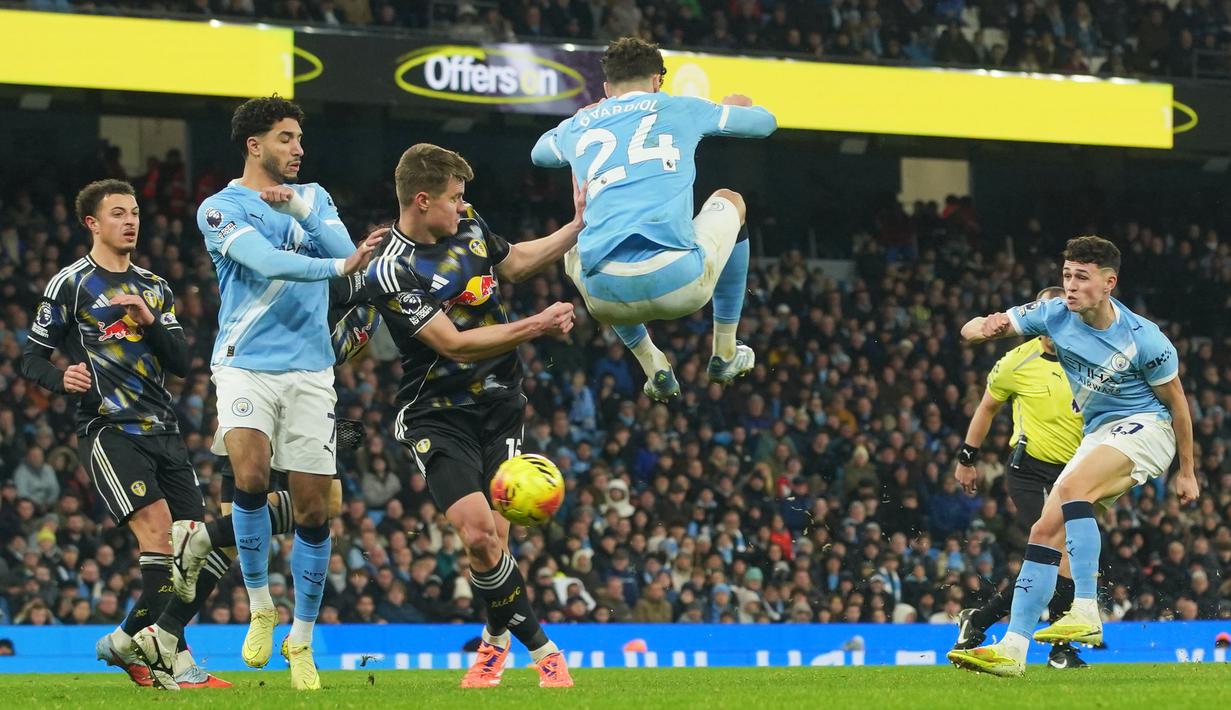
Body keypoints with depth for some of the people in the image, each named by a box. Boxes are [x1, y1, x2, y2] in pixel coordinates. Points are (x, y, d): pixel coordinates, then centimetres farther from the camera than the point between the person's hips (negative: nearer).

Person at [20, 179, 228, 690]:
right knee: (156, 525, -23)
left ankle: (129, 641, 17)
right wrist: (62, 377, -19)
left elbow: (181, 363, 10)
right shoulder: (70, 284, 3)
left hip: (162, 430, 6)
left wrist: (149, 322, -7)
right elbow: (32, 359, 3)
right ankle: (175, 662, -24)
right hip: (107, 429, -6)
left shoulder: (155, 288, 19)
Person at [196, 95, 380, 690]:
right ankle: (260, 606, -6)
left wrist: (299, 206, -12)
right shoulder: (221, 209, -2)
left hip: (310, 372, 4)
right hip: (246, 366, -4)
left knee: (313, 508, 1)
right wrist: (341, 266, -30)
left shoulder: (313, 196, 15)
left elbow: (344, 250, -1)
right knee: (250, 476, -26)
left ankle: (301, 639, 16)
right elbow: (268, 263, -19)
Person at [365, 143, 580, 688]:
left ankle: (496, 637, 23)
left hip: (499, 406, 5)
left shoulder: (468, 227, 4)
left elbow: (515, 263, 26)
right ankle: (541, 648, -2)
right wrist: (538, 326, -18)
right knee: (478, 533, -19)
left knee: (492, 538, -5)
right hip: (436, 414, -5)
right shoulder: (390, 273, -19)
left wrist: (579, 225, 21)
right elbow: (456, 344, -21)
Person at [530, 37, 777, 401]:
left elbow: (539, 152, 48)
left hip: (607, 298, 2)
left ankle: (654, 367, 30)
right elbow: (765, 121, 32)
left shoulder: (579, 124, 21)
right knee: (729, 201, 32)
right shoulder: (680, 108, 14)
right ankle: (725, 354, 34)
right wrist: (736, 106, 56)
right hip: (679, 284, -2)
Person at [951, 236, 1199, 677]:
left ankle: (1086, 613, -37)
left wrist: (1187, 471, 1)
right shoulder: (1054, 314, -5)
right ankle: (1012, 648, -5)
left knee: (1072, 487, -32)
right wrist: (983, 328, -26)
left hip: (1146, 427, -7)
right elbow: (971, 330, 0)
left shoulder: (1144, 339, -18)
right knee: (1045, 531, -5)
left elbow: (1176, 402, -5)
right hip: (1098, 433, 7)